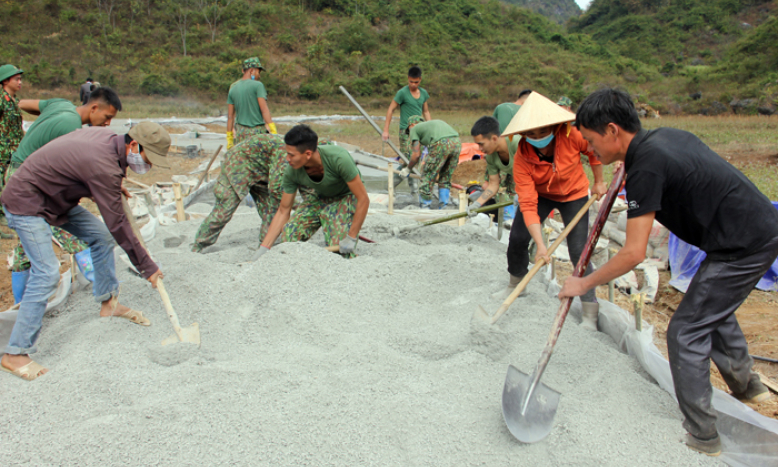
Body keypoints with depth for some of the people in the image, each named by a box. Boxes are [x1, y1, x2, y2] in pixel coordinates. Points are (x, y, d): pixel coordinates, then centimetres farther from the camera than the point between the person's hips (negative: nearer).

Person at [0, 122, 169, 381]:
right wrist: (147, 267, -20)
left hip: (56, 198, 10)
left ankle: (108, 302, 25)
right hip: (25, 204, -10)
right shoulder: (104, 167, -30)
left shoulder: (107, 137, -5)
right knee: (47, 274, -15)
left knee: (101, 235, 10)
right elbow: (118, 225, -26)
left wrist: (115, 188, 13)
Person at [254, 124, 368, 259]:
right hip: (318, 196, 4)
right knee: (289, 235, -16)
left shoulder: (339, 159, -37)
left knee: (340, 250, -22)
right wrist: (264, 248, -13)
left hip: (347, 196, -4)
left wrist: (351, 237, -28)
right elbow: (283, 211, -9)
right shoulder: (292, 172, -22)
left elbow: (363, 199, -29)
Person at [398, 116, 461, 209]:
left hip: (441, 144, -6)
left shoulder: (414, 129, 20)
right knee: (445, 179, 21)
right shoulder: (435, 123, 39)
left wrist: (407, 169, 29)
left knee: (427, 177, 10)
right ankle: (443, 208, 22)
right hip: (457, 142, 6)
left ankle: (424, 207, 17)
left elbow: (416, 154, 12)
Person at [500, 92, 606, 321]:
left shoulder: (572, 136, -31)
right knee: (517, 238, -8)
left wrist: (598, 182, 2)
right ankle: (516, 284, 22)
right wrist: (541, 245, -38)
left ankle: (590, 312, 1)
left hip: (573, 195, -1)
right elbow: (528, 205, -32)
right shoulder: (521, 159, -29)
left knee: (578, 251, -9)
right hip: (540, 195, 2)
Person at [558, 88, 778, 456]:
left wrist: (584, 284, -10)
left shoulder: (645, 167, -22)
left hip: (743, 246, -10)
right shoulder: (664, 135, 5)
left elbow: (634, 253, -22)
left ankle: (701, 436, 10)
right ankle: (746, 384, 50)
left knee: (686, 332, -1)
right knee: (714, 310, 29)